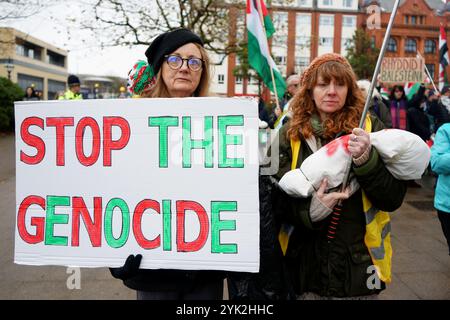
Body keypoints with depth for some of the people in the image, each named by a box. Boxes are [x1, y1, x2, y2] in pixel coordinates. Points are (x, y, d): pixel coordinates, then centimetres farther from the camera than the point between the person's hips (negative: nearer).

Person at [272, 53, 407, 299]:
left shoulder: (370, 128, -4)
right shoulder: (290, 134, -2)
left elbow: (393, 199, -7)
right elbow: (277, 199, -3)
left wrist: (366, 159, -22)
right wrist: (310, 210, -21)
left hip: (359, 265, 0)